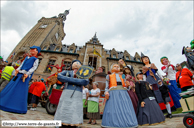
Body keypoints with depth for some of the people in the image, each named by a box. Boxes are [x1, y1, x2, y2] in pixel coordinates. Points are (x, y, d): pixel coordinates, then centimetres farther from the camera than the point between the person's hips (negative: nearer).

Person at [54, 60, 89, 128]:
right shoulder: (67, 72, 16)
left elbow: (86, 82, -5)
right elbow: (59, 76, -2)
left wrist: (70, 79, -9)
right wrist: (71, 77, -10)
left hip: (77, 96, 0)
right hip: (66, 94, 0)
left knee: (74, 115, -2)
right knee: (64, 112, 0)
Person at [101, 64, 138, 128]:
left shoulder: (122, 76, 26)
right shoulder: (109, 76, 19)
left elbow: (125, 86, 22)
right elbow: (107, 86, 7)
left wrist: (127, 85, -1)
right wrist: (106, 92, -11)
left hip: (123, 93, 3)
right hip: (113, 93, -3)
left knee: (125, 109, -2)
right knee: (114, 109, -11)